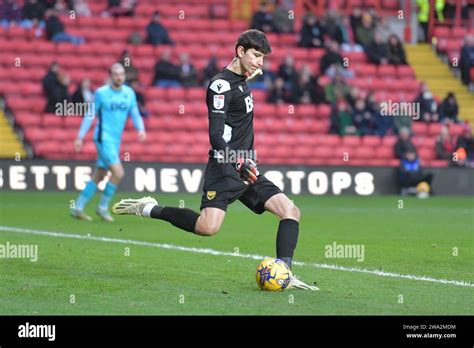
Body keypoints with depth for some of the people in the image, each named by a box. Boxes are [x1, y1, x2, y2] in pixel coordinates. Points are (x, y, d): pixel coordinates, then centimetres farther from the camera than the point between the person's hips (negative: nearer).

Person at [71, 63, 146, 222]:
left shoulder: (129, 93, 7)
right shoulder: (101, 93, -7)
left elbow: (135, 114, 11)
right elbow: (90, 115, -1)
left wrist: (141, 129, -9)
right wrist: (80, 137, -1)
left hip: (115, 140, 6)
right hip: (104, 138, -6)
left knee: (98, 176, 10)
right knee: (118, 173, -17)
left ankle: (77, 208, 20)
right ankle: (103, 207, -1)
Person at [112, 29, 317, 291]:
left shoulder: (242, 80, 18)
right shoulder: (221, 85, -11)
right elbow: (216, 136, -19)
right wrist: (239, 164, -31)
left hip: (246, 169, 9)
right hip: (224, 170, -9)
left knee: (291, 212, -5)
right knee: (208, 227, -24)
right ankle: (150, 209, -6)